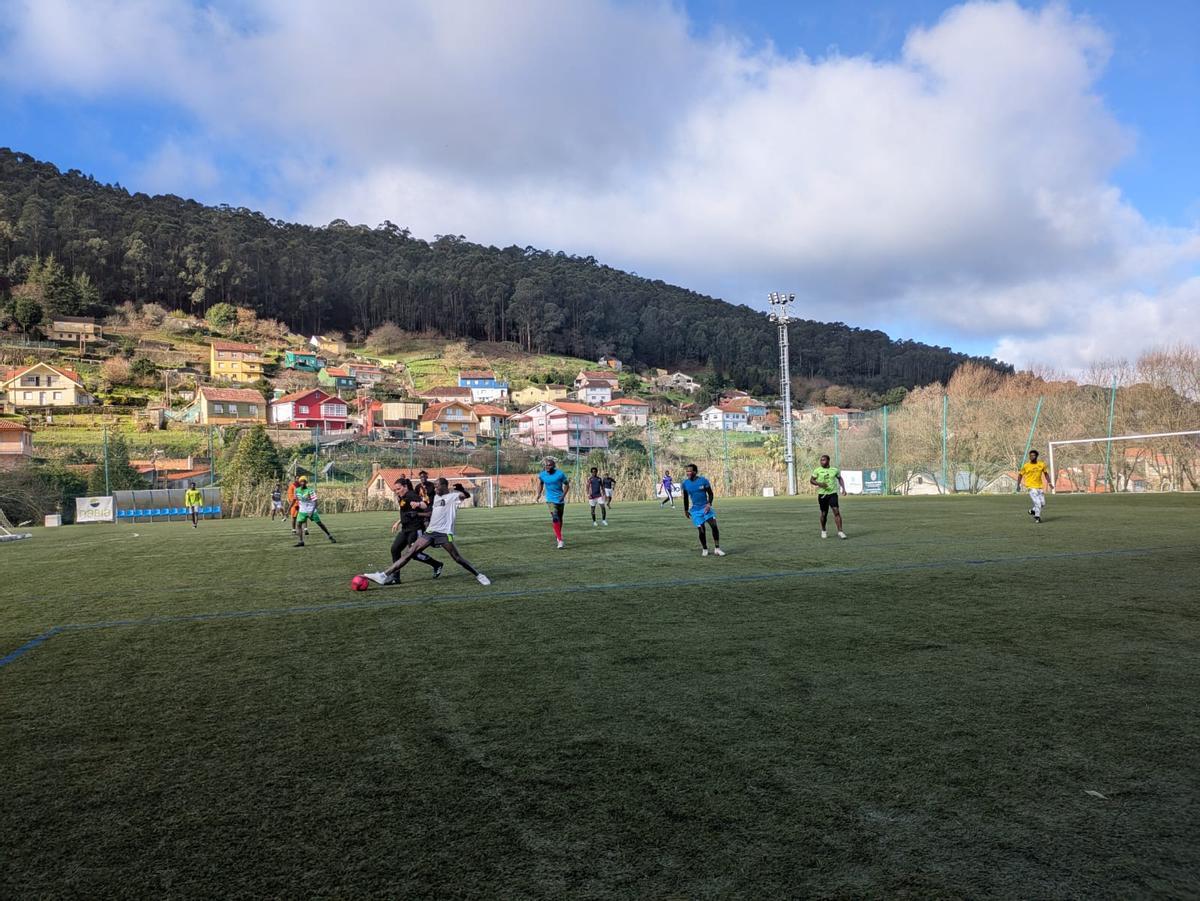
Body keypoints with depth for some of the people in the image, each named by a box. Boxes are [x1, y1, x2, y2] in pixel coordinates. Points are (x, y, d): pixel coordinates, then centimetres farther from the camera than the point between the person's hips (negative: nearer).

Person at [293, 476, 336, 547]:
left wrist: (312, 511, -29)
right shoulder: (297, 490, -2)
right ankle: (301, 541, -8)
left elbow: (315, 502, -19)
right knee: (298, 524, -11)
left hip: (311, 511, -4)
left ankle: (330, 537, 17)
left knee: (320, 524, 2)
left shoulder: (310, 490, -16)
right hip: (302, 511, 4)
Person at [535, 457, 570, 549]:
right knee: (555, 518, -18)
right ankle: (560, 540, -20)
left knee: (560, 519, 14)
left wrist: (563, 495, -13)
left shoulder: (560, 474, -11)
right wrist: (539, 494, 9)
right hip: (550, 500, -1)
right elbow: (540, 483, 15)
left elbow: (566, 485, -1)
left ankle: (557, 535, 37)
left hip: (560, 499, 1)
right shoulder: (542, 474, -5)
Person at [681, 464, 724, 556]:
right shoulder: (685, 483, -1)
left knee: (714, 526, -14)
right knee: (701, 530, -3)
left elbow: (710, 493, -1)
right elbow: (686, 498, 11)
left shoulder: (703, 480, -8)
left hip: (706, 507, -1)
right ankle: (704, 549, 18)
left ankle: (717, 549, -5)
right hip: (695, 510, 1)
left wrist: (709, 504, -16)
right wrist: (686, 510, 14)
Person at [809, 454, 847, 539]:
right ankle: (823, 531, 27)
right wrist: (819, 484, -17)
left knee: (836, 511, -13)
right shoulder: (817, 470, 0)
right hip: (822, 494, 0)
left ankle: (840, 532, -10)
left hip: (833, 493, 0)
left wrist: (843, 489, 8)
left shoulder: (835, 470, 4)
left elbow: (840, 479, 19)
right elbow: (811, 480, 1)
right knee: (824, 513, 7)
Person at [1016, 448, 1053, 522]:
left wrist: (1049, 483, 9)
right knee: (1037, 502, -13)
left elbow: (1045, 474, 16)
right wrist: (1018, 485, -2)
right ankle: (1037, 517, 4)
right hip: (1031, 486, -4)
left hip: (1040, 486, 4)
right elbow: (1020, 475, 4)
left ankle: (1032, 510, 32)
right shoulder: (1026, 466, -5)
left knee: (1043, 503, 7)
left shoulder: (1041, 464, 2)